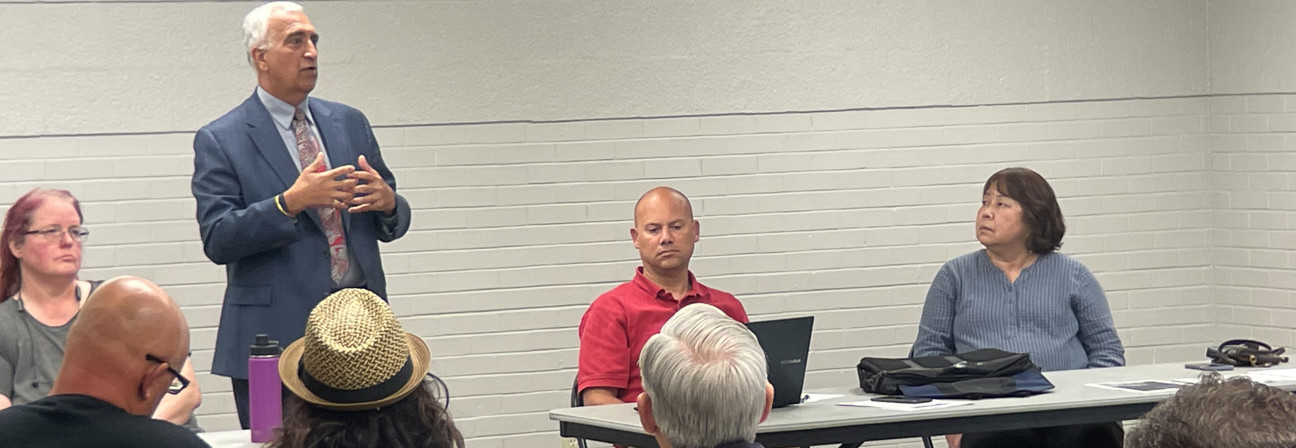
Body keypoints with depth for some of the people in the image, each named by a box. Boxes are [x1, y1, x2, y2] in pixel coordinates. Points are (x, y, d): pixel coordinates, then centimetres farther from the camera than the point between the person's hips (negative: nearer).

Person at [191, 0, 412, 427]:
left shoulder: (349, 123, 14)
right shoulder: (220, 141, -1)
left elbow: (391, 225, 18)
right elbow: (217, 240, -11)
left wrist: (388, 202, -7)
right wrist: (289, 203, -22)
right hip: (276, 333, -4)